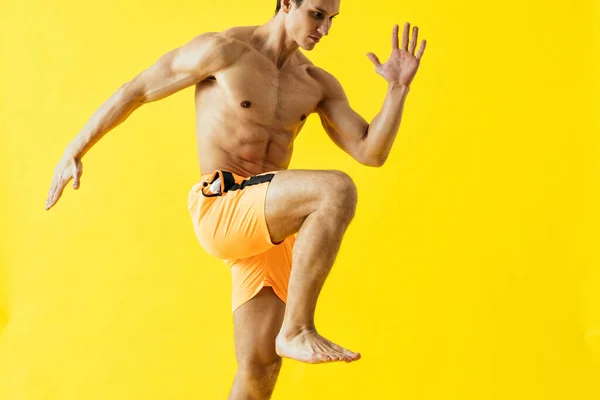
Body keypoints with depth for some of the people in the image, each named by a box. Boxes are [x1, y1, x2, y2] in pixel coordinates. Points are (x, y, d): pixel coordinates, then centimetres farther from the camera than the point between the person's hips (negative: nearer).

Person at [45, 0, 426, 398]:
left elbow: (371, 153, 10)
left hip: (267, 225, 6)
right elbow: (135, 90, 4)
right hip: (220, 208, -6)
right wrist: (74, 152, 7)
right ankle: (297, 329, -22)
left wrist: (399, 88, -3)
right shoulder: (224, 50, -3)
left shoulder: (318, 84, 13)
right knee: (337, 190, -29)